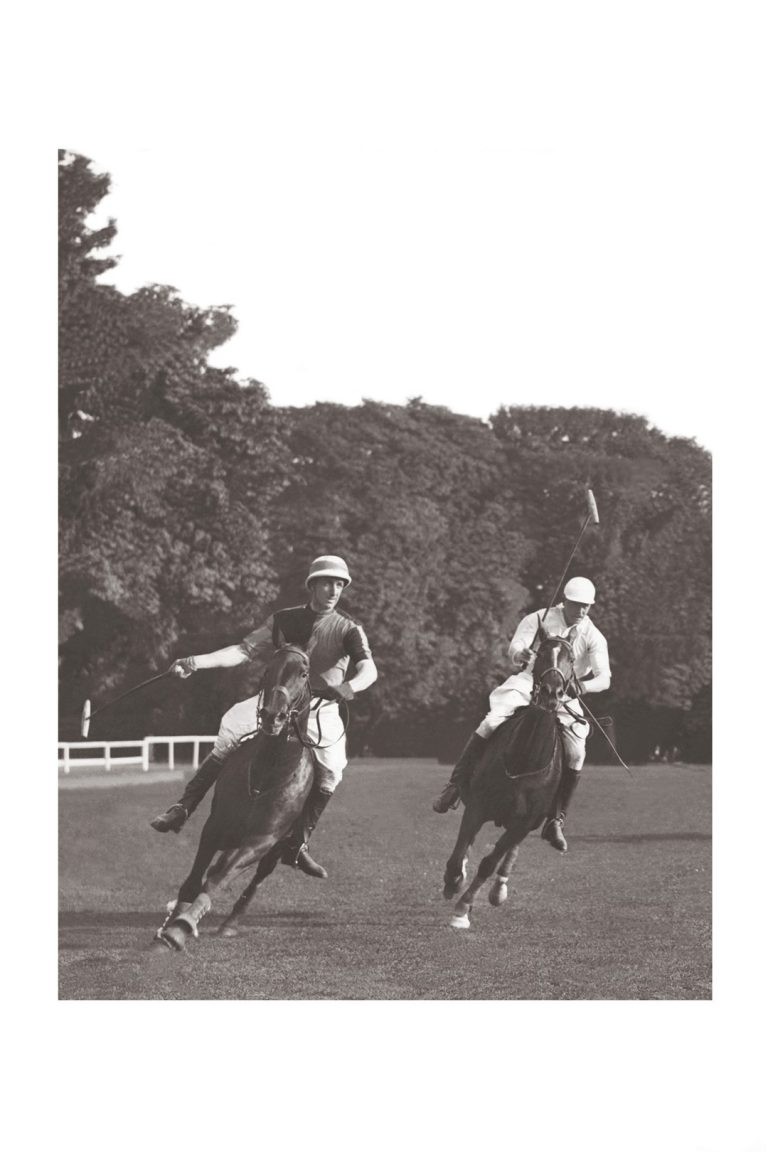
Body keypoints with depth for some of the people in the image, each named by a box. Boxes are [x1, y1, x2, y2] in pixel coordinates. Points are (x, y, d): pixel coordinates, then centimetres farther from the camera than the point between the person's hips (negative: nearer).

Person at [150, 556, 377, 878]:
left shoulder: (348, 629, 1)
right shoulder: (284, 620, 8)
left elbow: (369, 669, -14)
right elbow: (243, 651, 4)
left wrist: (350, 686, -38)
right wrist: (197, 662, -9)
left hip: (321, 709, -1)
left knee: (330, 771, -21)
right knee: (231, 727, -22)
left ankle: (296, 846, -5)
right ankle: (182, 809, -19)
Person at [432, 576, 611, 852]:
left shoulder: (594, 637, -3)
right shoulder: (539, 620, -4)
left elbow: (604, 678, -13)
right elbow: (515, 646, -16)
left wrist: (583, 686, -36)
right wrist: (519, 655, -42)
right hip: (528, 682, -1)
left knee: (575, 754, -18)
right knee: (491, 723, -26)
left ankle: (555, 821, -5)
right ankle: (454, 787, -18)